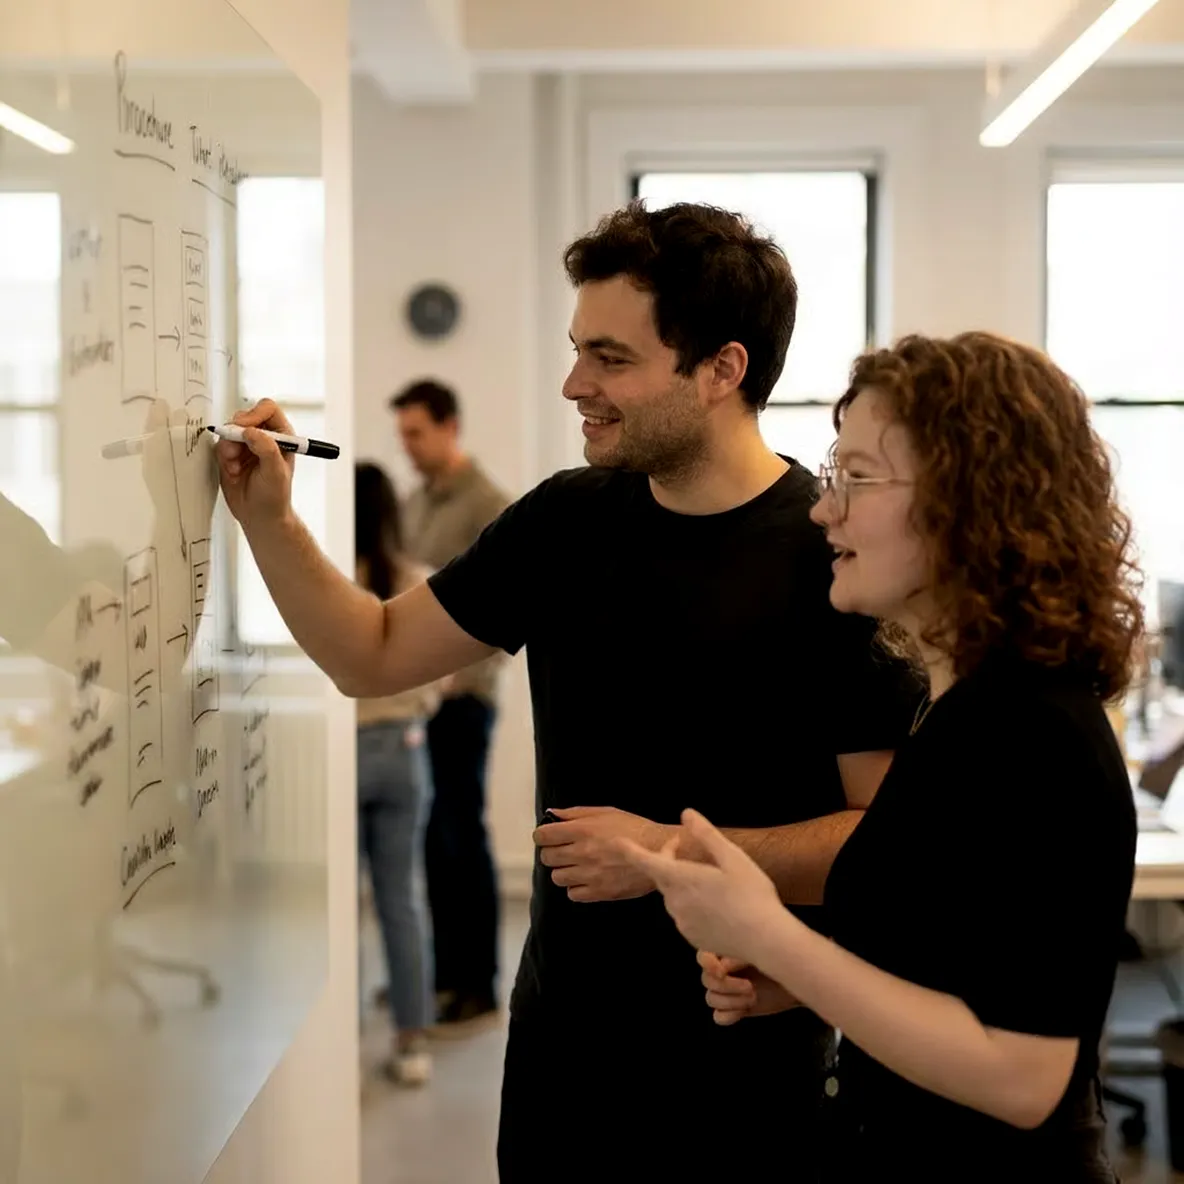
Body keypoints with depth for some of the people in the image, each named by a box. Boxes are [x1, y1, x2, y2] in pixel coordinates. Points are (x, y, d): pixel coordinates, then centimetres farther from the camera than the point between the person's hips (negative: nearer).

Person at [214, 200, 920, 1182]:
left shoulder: (835, 557, -17)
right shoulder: (566, 519, 2)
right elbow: (375, 657, 9)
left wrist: (675, 852, -22)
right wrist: (268, 519, -3)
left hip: (742, 1063, -5)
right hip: (557, 1030, 5)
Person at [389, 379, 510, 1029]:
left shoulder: (489, 506, -10)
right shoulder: (414, 502, 13)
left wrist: (458, 680, -20)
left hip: (458, 699, -6)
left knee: (462, 839, -1)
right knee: (429, 839, 10)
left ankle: (479, 986, 7)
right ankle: (444, 970, 21)